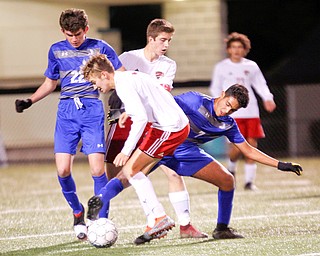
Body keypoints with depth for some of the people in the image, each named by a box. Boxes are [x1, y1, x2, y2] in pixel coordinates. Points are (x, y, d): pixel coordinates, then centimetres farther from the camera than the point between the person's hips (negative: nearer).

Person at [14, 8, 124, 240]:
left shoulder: (100, 48, 3)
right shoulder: (57, 51, 10)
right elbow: (50, 83, 23)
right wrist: (29, 101, 10)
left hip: (92, 110, -2)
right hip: (66, 112, 2)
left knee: (97, 169, -13)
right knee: (63, 170, -9)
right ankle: (77, 212, 16)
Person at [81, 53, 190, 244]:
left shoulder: (124, 85, -15)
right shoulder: (130, 76, 16)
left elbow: (141, 118, -25)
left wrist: (126, 151, -23)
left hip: (171, 128, -10)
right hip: (179, 125, 10)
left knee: (130, 169, -7)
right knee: (137, 173, 11)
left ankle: (160, 217, -8)